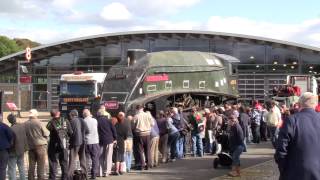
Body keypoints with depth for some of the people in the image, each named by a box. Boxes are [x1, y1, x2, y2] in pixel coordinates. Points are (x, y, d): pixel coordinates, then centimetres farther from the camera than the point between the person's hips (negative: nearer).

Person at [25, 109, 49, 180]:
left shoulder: (26, 124, -3)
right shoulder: (38, 122, -12)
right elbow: (46, 134, -7)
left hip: (31, 146, 4)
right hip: (40, 145, -4)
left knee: (31, 165, 11)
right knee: (41, 164, 1)